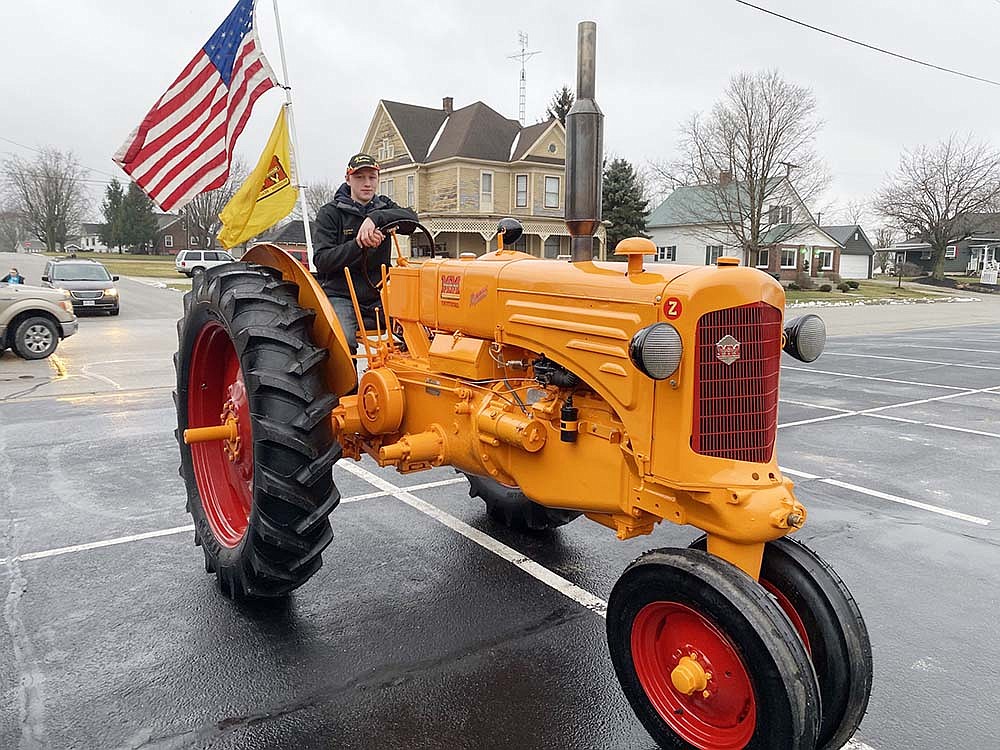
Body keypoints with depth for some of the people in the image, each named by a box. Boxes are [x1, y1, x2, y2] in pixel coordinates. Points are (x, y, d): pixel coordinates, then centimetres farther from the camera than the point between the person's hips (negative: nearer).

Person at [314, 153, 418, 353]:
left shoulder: (383, 207, 14)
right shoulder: (330, 213, 3)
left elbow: (411, 218, -9)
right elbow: (322, 260, -9)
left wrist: (375, 218, -25)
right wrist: (358, 244, -23)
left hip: (378, 297, 3)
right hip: (340, 296, -3)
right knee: (344, 343, -32)